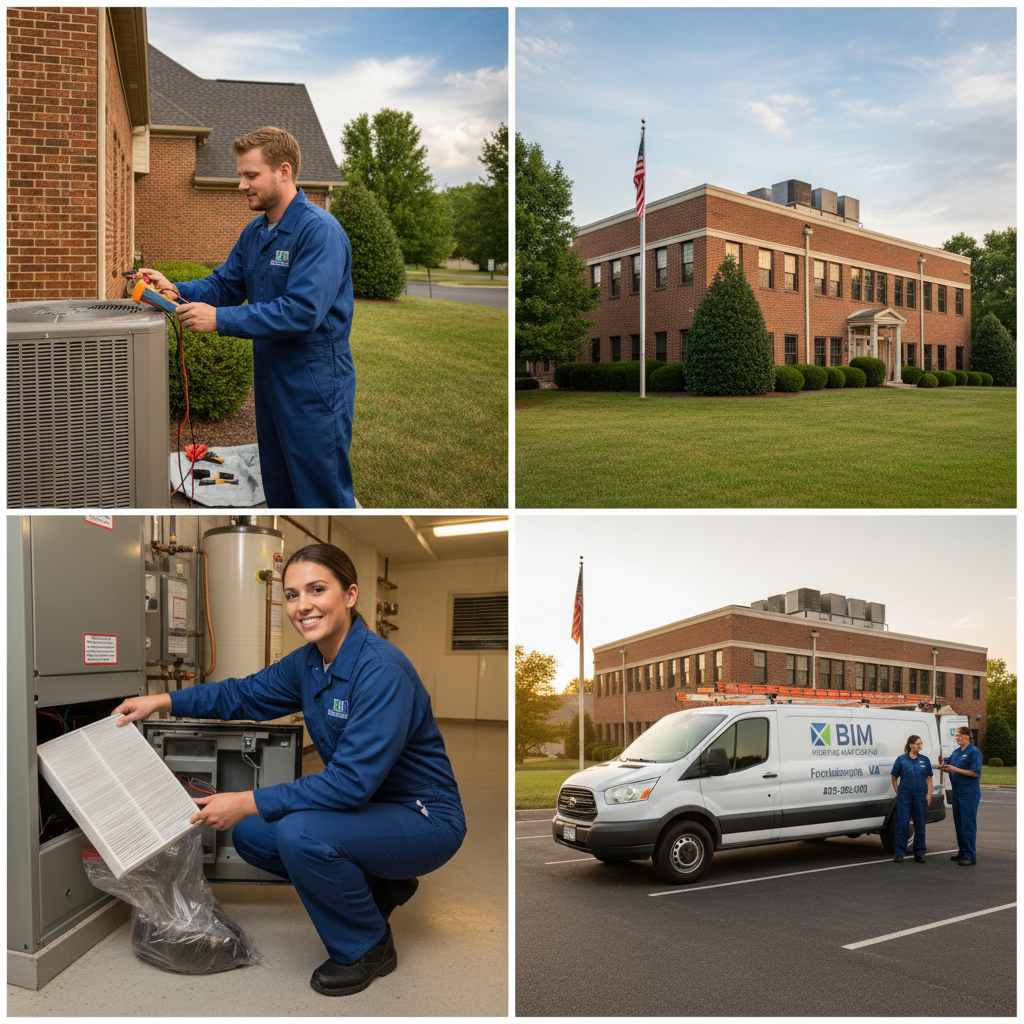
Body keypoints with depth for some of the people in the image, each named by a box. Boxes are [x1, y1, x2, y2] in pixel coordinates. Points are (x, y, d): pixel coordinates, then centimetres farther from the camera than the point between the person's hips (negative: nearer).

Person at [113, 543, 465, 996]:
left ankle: (368, 948, -4)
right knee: (251, 835, 6)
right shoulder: (308, 662, -1)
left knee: (299, 833, -29)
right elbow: (244, 694, 16)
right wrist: (162, 701, 7)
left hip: (425, 820, -9)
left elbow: (351, 780, -31)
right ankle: (378, 886, 17)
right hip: (368, 805, 9)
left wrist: (248, 802, -27)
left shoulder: (383, 670, -28)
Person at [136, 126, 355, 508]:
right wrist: (175, 290, -5)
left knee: (323, 498, -2)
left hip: (314, 387, -9)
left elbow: (302, 311, -27)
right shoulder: (254, 233, 12)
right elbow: (224, 285, 15)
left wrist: (219, 319, -25)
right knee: (280, 494, 19)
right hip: (270, 379, 9)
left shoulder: (320, 230, -18)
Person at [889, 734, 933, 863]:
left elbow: (929, 779, 10)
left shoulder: (925, 760, 8)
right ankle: (900, 853, 4)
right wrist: (898, 794, 2)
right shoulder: (901, 759, 1)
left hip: (921, 796, 2)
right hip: (904, 796, -2)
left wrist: (929, 794, 0)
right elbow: (894, 778, 7)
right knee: (902, 824, -3)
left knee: (920, 825, 6)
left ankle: (919, 853, 16)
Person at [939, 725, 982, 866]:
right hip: (957, 791, 9)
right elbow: (948, 767, 21)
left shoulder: (974, 752, -9)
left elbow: (975, 773, -16)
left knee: (968, 824, -9)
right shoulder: (956, 752, 15)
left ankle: (971, 856, -7)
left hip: (969, 792, -8)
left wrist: (955, 769, -19)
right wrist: (945, 767, -2)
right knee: (959, 823, 12)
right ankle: (962, 852, 21)